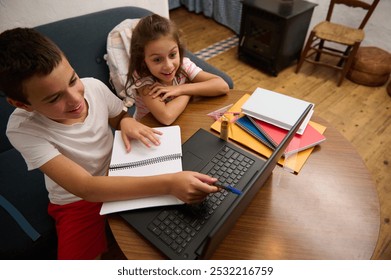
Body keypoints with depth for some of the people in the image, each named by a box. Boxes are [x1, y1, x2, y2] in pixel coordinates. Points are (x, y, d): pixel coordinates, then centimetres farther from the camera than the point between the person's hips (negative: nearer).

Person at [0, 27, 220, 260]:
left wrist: (127, 121, -19)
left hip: (119, 174, 3)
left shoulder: (95, 87, -16)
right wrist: (168, 184, -44)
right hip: (78, 201, -2)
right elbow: (86, 189, -34)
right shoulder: (23, 129, -25)